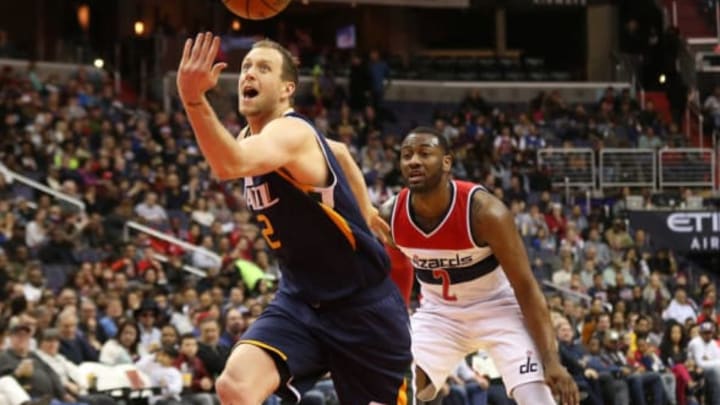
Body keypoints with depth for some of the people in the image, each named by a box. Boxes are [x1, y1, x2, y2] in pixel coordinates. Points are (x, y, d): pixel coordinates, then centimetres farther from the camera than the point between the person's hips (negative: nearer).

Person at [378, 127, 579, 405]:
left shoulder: (484, 212, -29)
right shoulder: (389, 216, -17)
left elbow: (525, 287, -24)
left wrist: (551, 361, -30)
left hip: (496, 306, -4)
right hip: (439, 311, 4)